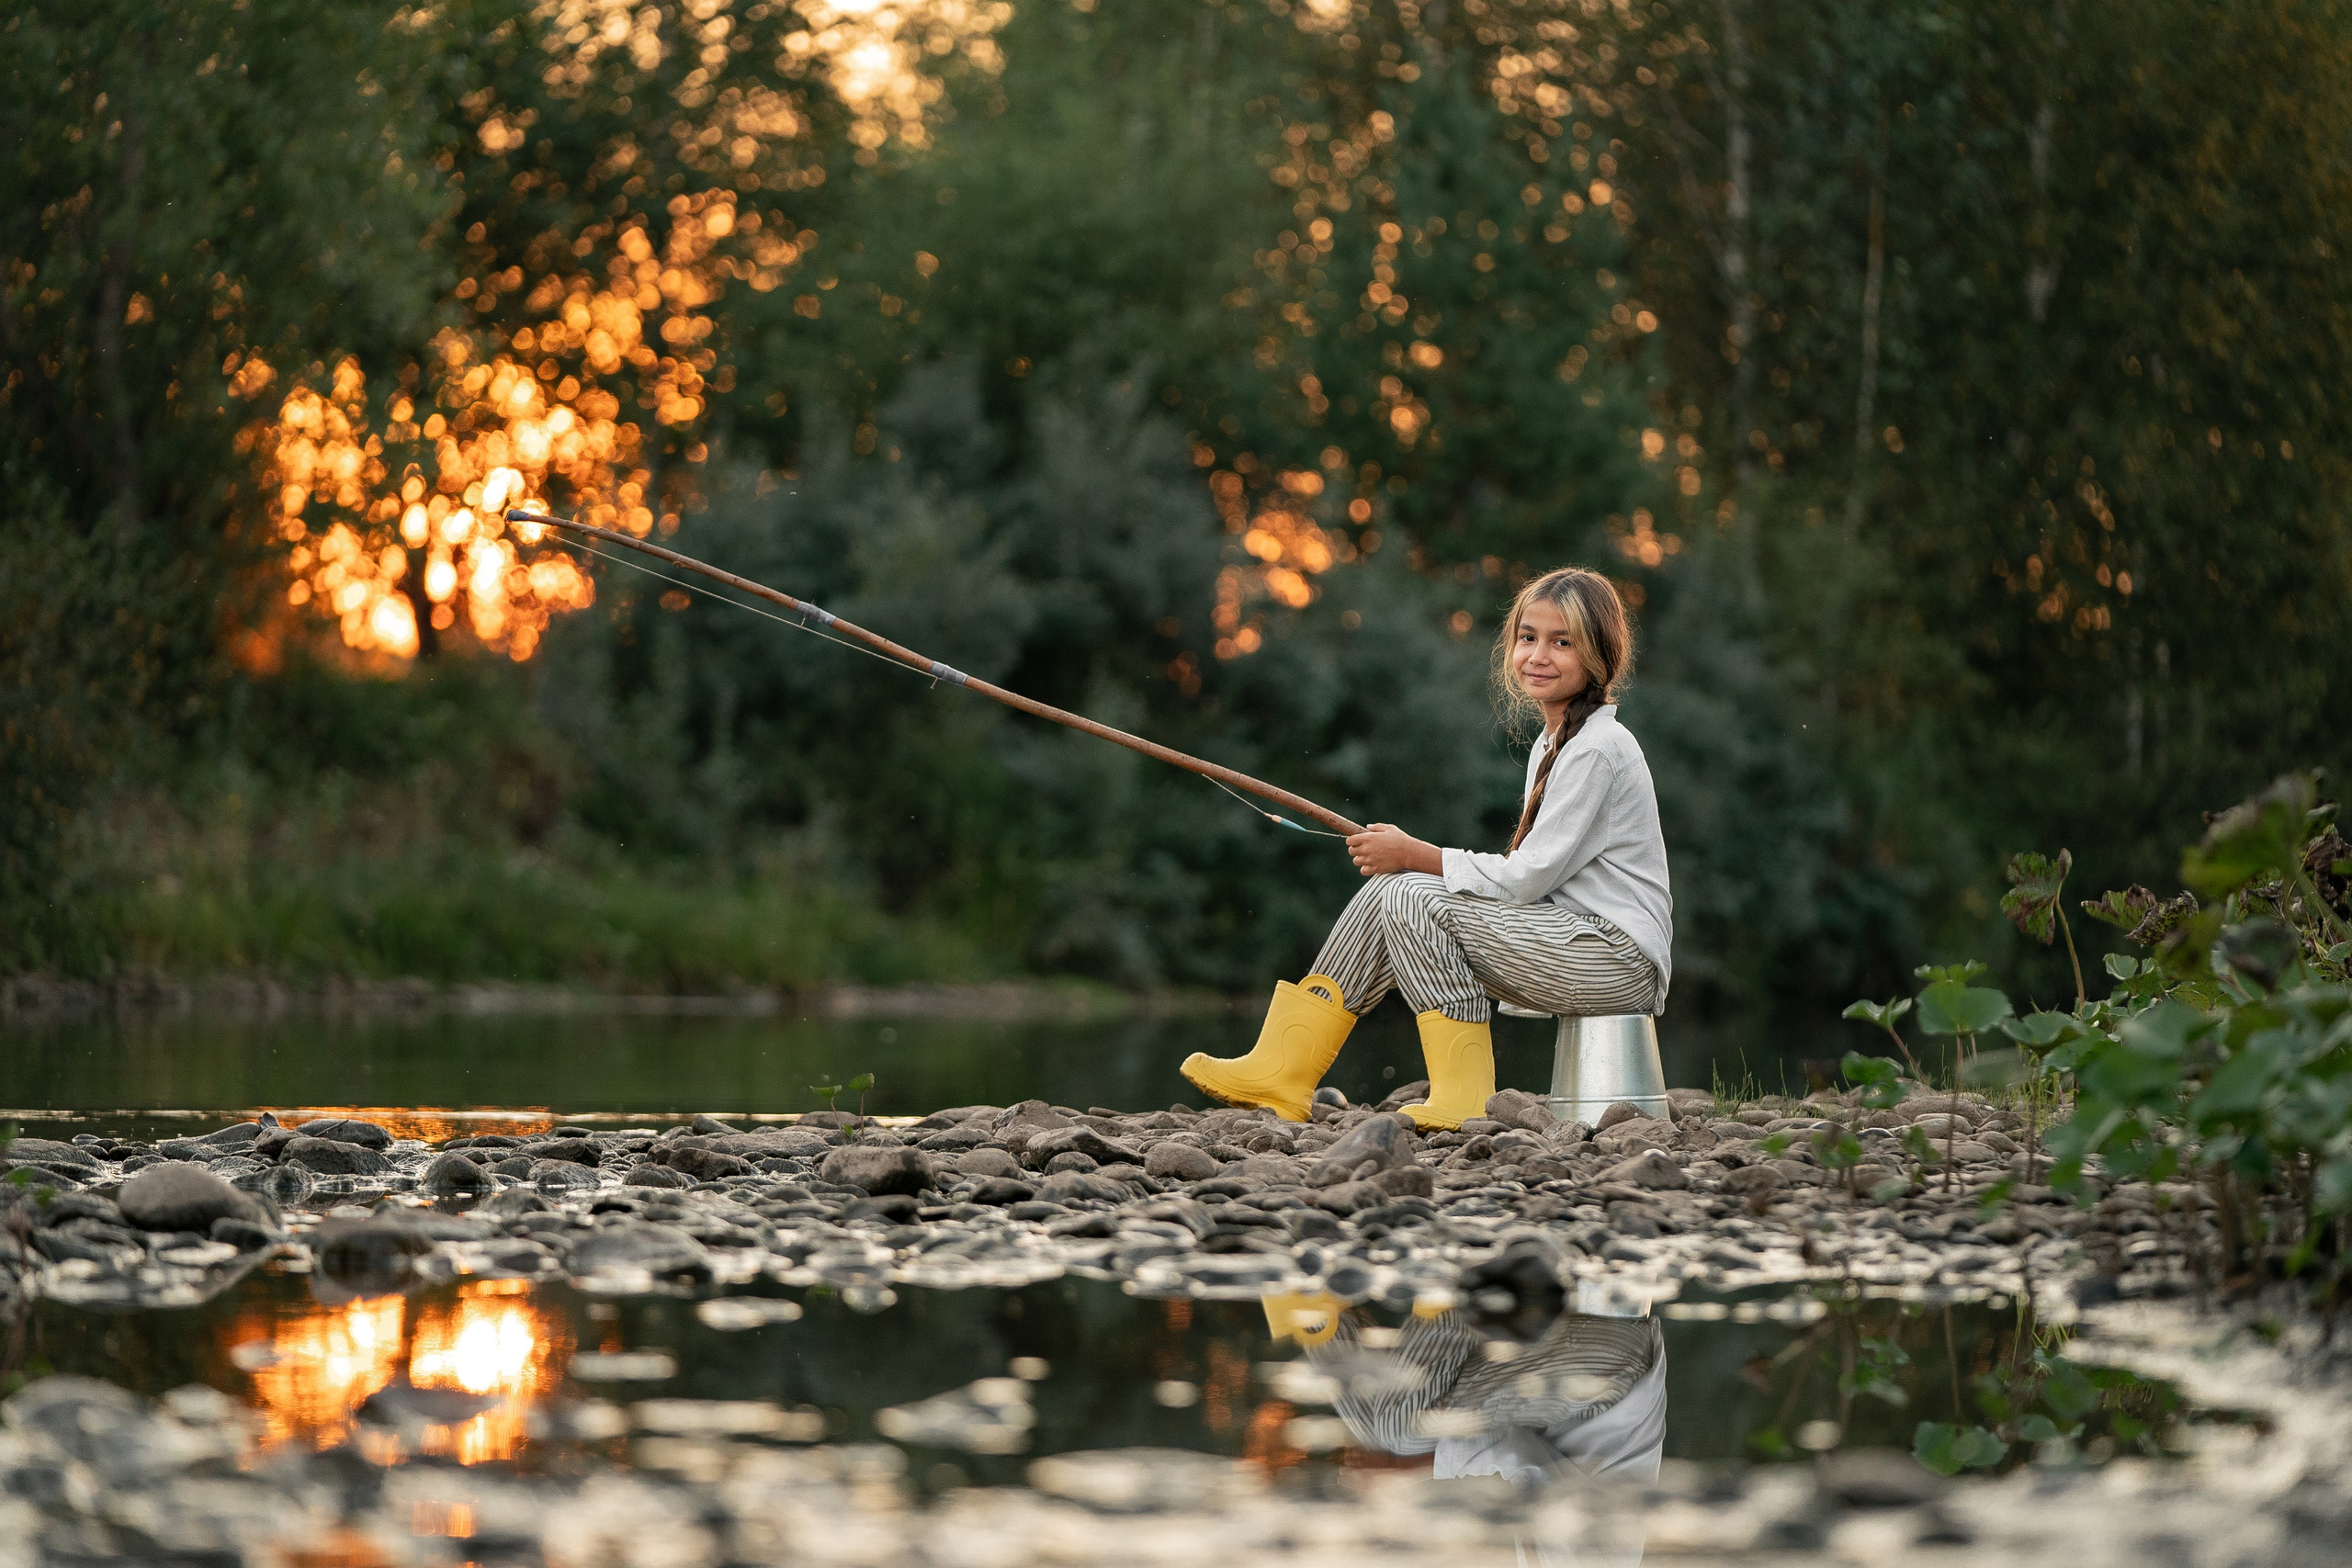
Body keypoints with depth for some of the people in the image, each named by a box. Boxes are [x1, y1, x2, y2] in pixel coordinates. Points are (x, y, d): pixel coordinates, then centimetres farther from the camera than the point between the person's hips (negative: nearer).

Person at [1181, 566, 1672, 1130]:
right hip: (1568, 941, 9)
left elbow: (1530, 876, -17)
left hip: (1620, 958, -9)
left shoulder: (1599, 748, -14)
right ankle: (1283, 1072, -1)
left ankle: (1463, 1101, -17)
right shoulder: (1553, 744, 17)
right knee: (1389, 894, -1)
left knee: (1408, 897, -18)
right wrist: (1412, 858, 4)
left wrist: (1417, 856, -9)